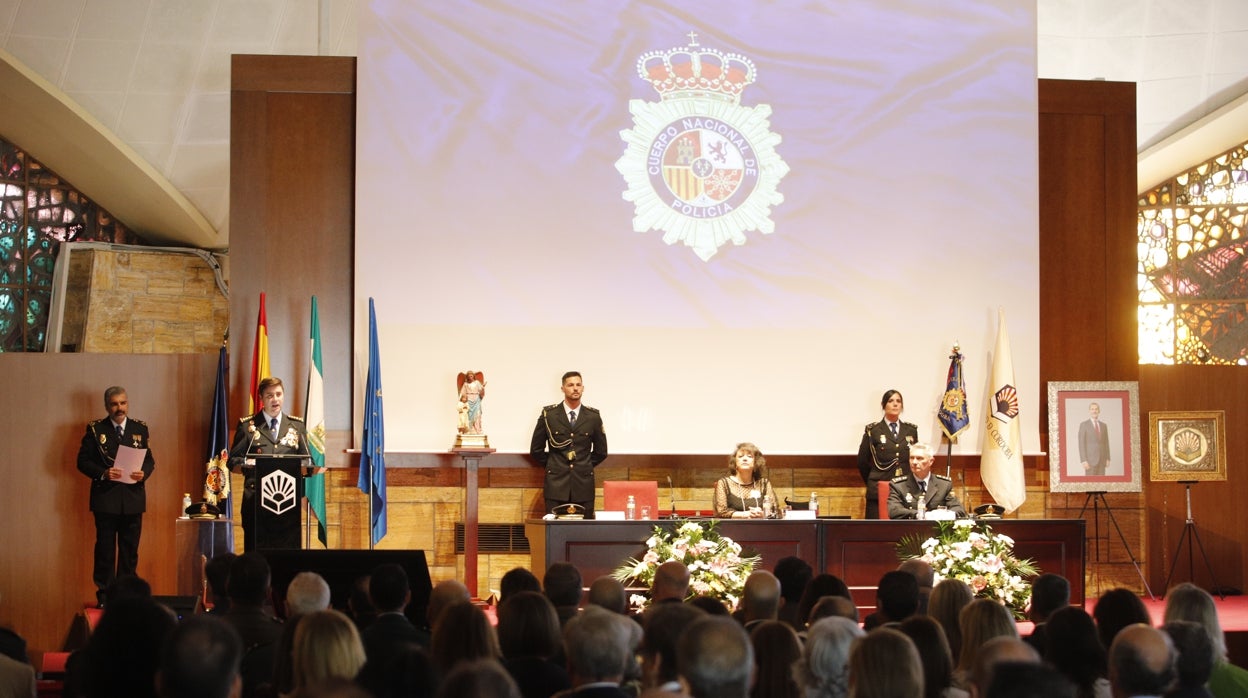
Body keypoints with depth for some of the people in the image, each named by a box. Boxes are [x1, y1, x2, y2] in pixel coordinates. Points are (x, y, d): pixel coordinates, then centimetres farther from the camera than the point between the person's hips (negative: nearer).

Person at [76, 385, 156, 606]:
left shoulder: (140, 429, 9)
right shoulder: (95, 429, 1)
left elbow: (150, 459, 10)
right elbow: (83, 461, -2)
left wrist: (144, 473, -11)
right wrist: (103, 473, -18)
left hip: (133, 498, 2)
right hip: (106, 499, -2)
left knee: (130, 550, 6)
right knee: (105, 549, 2)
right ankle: (104, 595, 8)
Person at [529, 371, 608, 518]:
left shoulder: (593, 416, 6)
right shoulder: (548, 414, 2)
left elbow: (601, 451, 16)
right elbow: (536, 450, 9)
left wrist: (585, 467, 11)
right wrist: (551, 466, 8)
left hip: (583, 484, 1)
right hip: (556, 484, -1)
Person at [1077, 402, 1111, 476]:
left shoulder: (1103, 425, 13)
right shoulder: (1084, 425, -3)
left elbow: (1106, 443, 15)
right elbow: (1081, 444, -8)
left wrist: (1108, 459, 6)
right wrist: (1083, 460, -16)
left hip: (1102, 459, 5)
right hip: (1090, 459, -5)